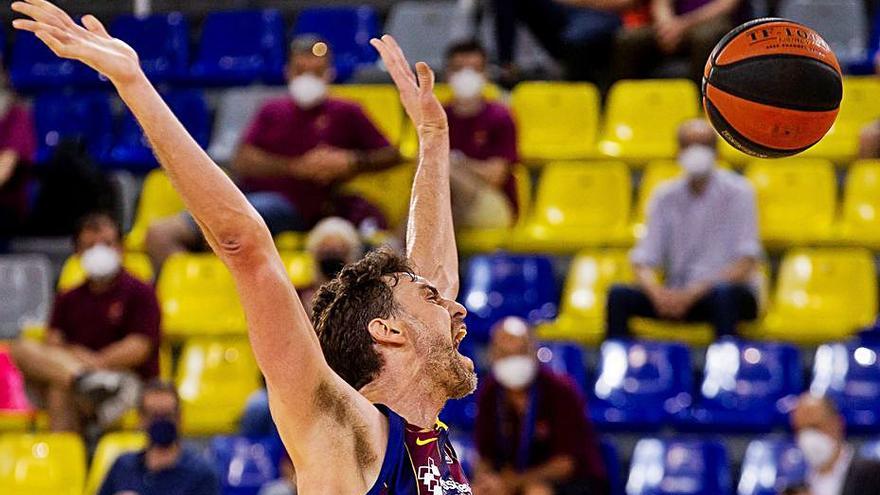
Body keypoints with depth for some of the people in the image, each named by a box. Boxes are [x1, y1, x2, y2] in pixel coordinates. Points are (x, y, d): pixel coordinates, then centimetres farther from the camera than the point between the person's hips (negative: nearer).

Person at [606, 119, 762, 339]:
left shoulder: (737, 193, -5)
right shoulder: (665, 197, 6)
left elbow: (746, 265, -12)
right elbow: (643, 262, 2)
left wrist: (692, 294, -23)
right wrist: (657, 293, -23)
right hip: (679, 294, 4)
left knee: (722, 293, -40)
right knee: (619, 295, -22)